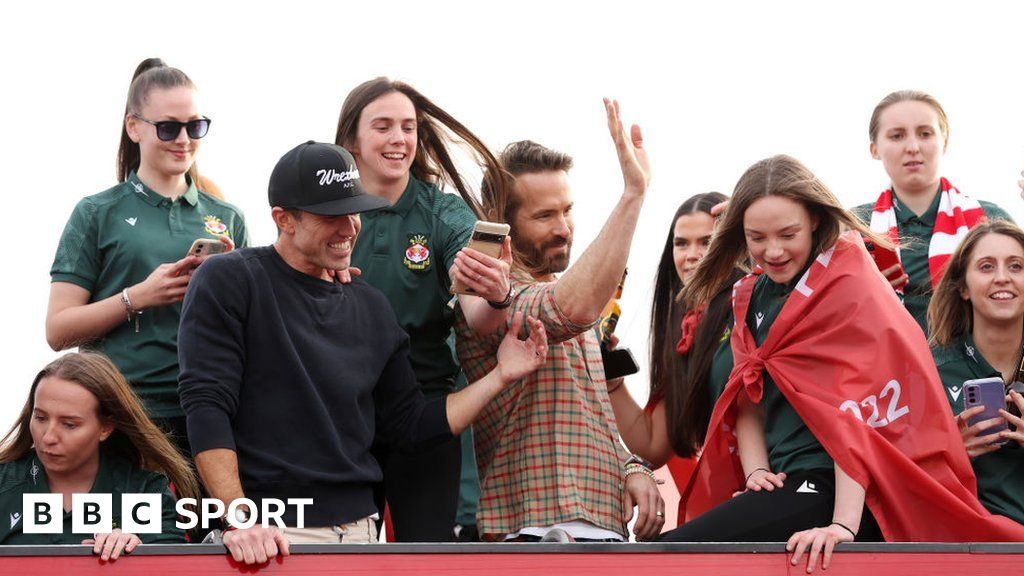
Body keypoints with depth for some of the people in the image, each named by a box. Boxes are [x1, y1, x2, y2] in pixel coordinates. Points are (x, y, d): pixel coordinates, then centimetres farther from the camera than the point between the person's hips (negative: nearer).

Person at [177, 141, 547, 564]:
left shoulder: (369, 307, 15)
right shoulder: (228, 282, -2)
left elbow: (410, 427, 16)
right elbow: (206, 407, -11)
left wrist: (499, 377, 7)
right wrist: (239, 520, -21)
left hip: (359, 530, 5)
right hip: (269, 533, -5)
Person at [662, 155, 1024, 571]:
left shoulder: (849, 284, -7)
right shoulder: (753, 297, 16)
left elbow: (855, 409, -17)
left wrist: (843, 525, -26)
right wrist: (756, 473, -5)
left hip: (838, 492, -8)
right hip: (790, 487, 8)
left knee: (672, 555, -25)